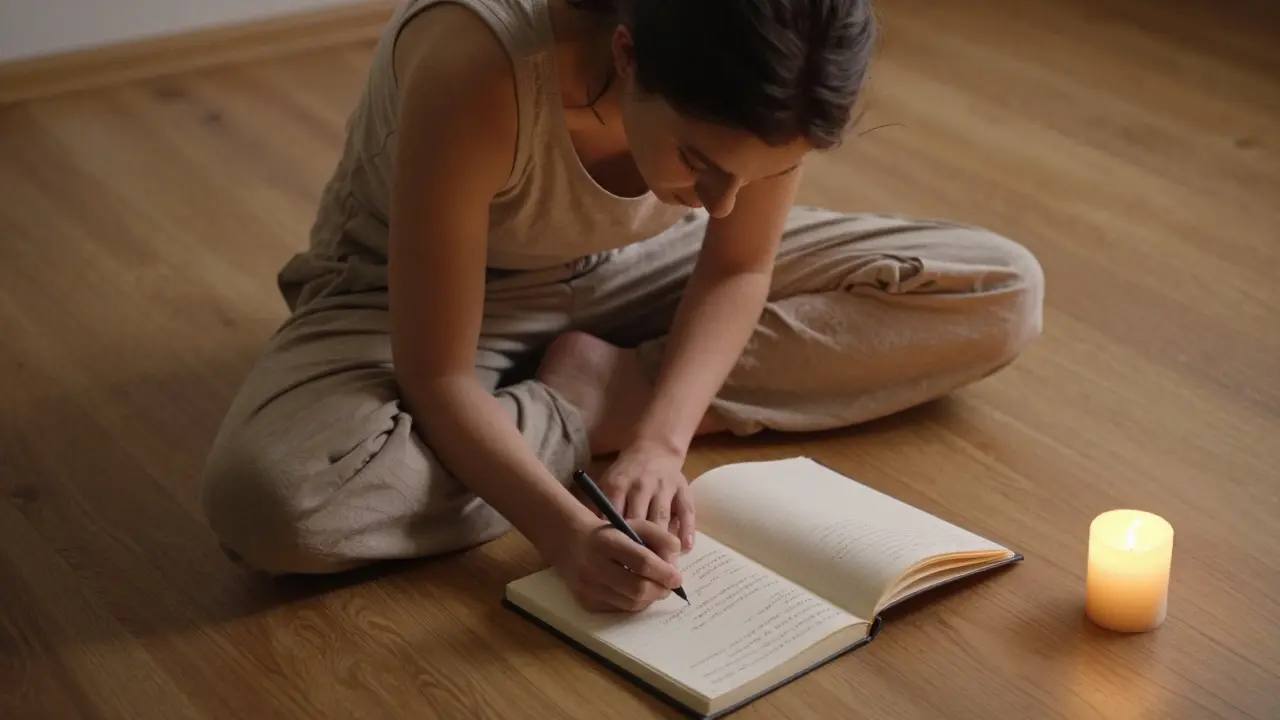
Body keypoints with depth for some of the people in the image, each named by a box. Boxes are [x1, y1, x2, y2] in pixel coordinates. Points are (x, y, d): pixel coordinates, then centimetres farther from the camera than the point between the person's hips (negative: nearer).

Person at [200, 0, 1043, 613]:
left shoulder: (765, 70, -27)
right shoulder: (475, 68, -38)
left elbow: (737, 270, -10)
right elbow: (436, 380, -29)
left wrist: (658, 438, -26)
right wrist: (567, 532, -43)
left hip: (626, 267, 4)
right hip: (415, 286, -3)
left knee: (1003, 295, -9)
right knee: (267, 499, -37)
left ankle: (604, 390, -10)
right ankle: (587, 410, -12)